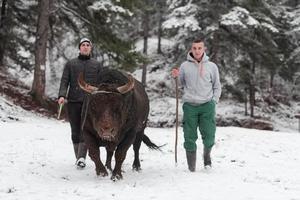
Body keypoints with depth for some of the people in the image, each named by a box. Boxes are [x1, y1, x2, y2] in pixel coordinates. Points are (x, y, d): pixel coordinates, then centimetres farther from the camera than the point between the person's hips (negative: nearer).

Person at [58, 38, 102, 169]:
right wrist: (62, 96, -11)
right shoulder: (70, 64, 13)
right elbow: (64, 81, 5)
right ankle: (78, 157, 13)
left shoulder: (96, 65, 14)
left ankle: (81, 158, -20)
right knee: (75, 131, 3)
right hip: (73, 101, 1)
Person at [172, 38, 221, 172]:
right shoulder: (185, 66, 5)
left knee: (209, 137, -6)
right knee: (190, 138, 1)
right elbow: (181, 84, 14)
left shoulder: (211, 66, 6)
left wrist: (214, 101, 2)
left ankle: (207, 156, 26)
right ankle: (191, 168, 11)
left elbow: (217, 86, 13)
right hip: (189, 105, 0)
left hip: (207, 105, 0)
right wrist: (176, 77, -6)